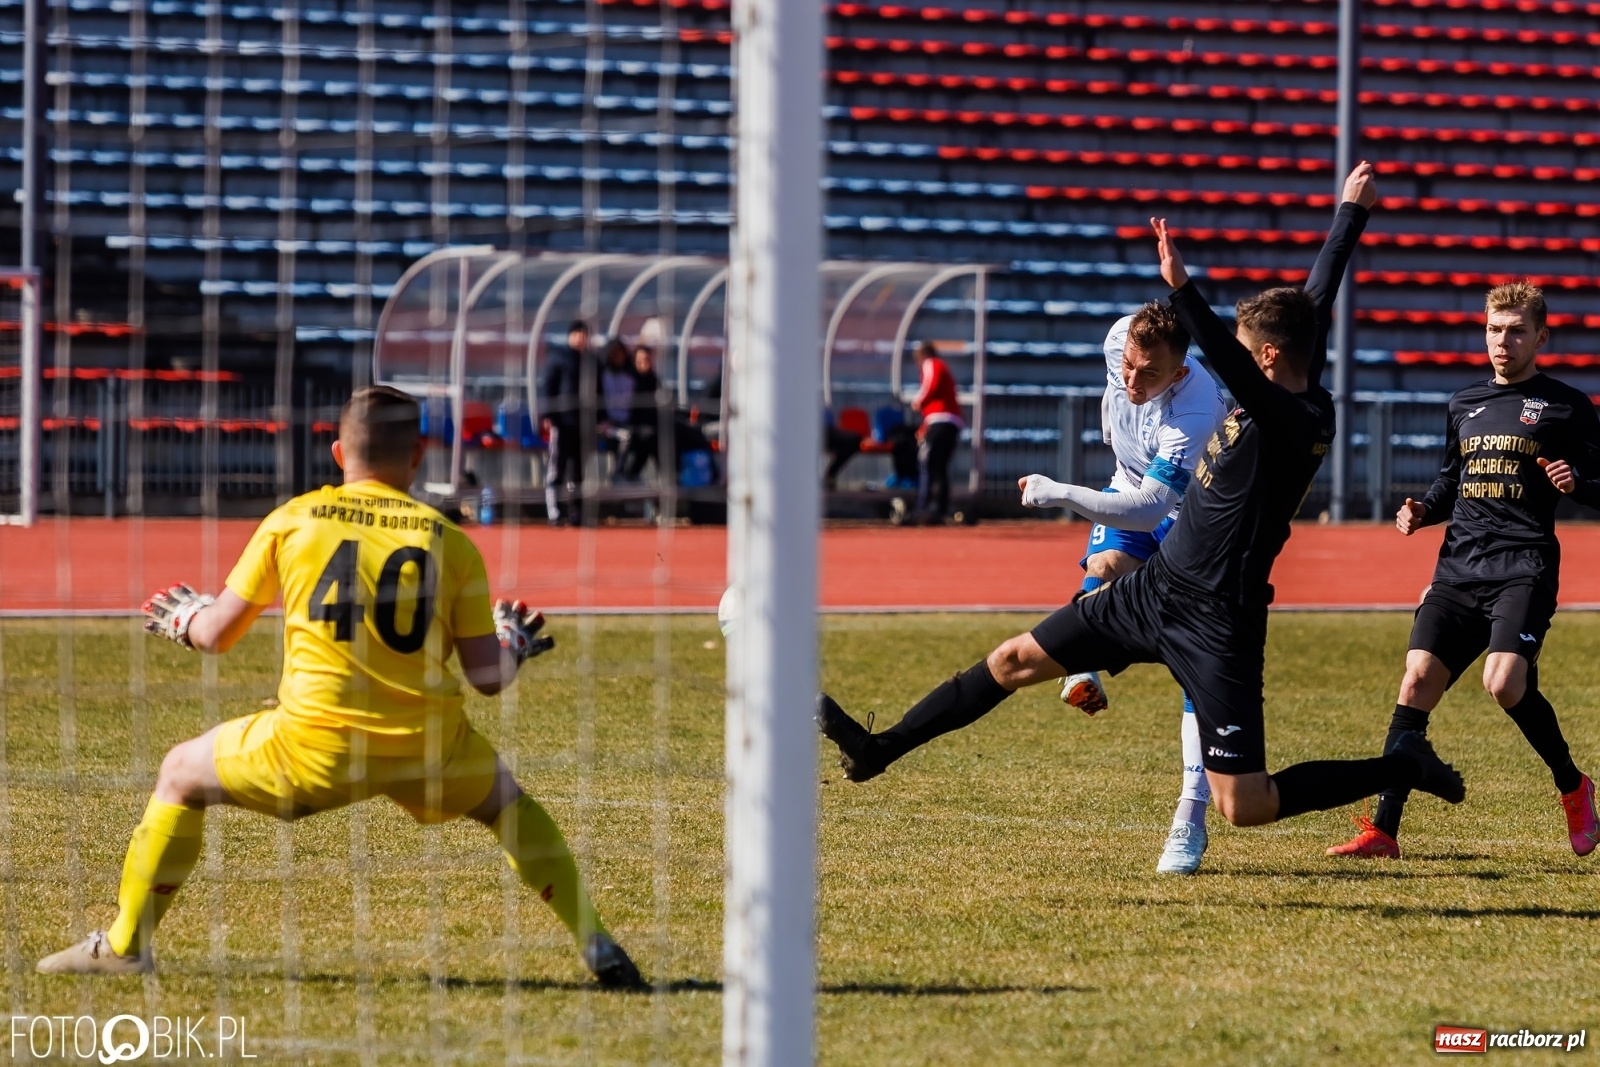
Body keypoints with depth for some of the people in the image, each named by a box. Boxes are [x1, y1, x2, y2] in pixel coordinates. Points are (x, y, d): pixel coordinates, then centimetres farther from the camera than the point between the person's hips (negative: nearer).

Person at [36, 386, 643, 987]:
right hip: (427, 749, 2)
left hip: (315, 745, -2)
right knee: (509, 805, 32)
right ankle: (597, 947, 23)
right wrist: (515, 648, 29)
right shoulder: (450, 541, 5)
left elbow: (217, 636, 10)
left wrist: (184, 620, 34)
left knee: (181, 775, 22)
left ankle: (125, 945, 20)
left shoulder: (292, 520, 3)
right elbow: (488, 678, 5)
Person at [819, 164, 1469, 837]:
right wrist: (1351, 213, 28)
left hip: (1212, 622, -10)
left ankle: (1401, 768, 6)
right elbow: (1318, 300, 16)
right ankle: (877, 752, 25)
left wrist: (1181, 288, -51)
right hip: (1155, 588, 10)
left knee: (1243, 806, -9)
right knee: (1015, 660, 13)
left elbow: (1228, 365, -40)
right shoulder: (1309, 399, 3)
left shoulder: (1292, 421, -22)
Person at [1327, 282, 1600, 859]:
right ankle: (1383, 829, -5)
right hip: (1459, 567, 5)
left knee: (1504, 682, -24)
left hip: (1524, 567, -5)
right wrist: (1422, 511, 10)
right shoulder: (1465, 404, 19)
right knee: (1417, 680, -7)